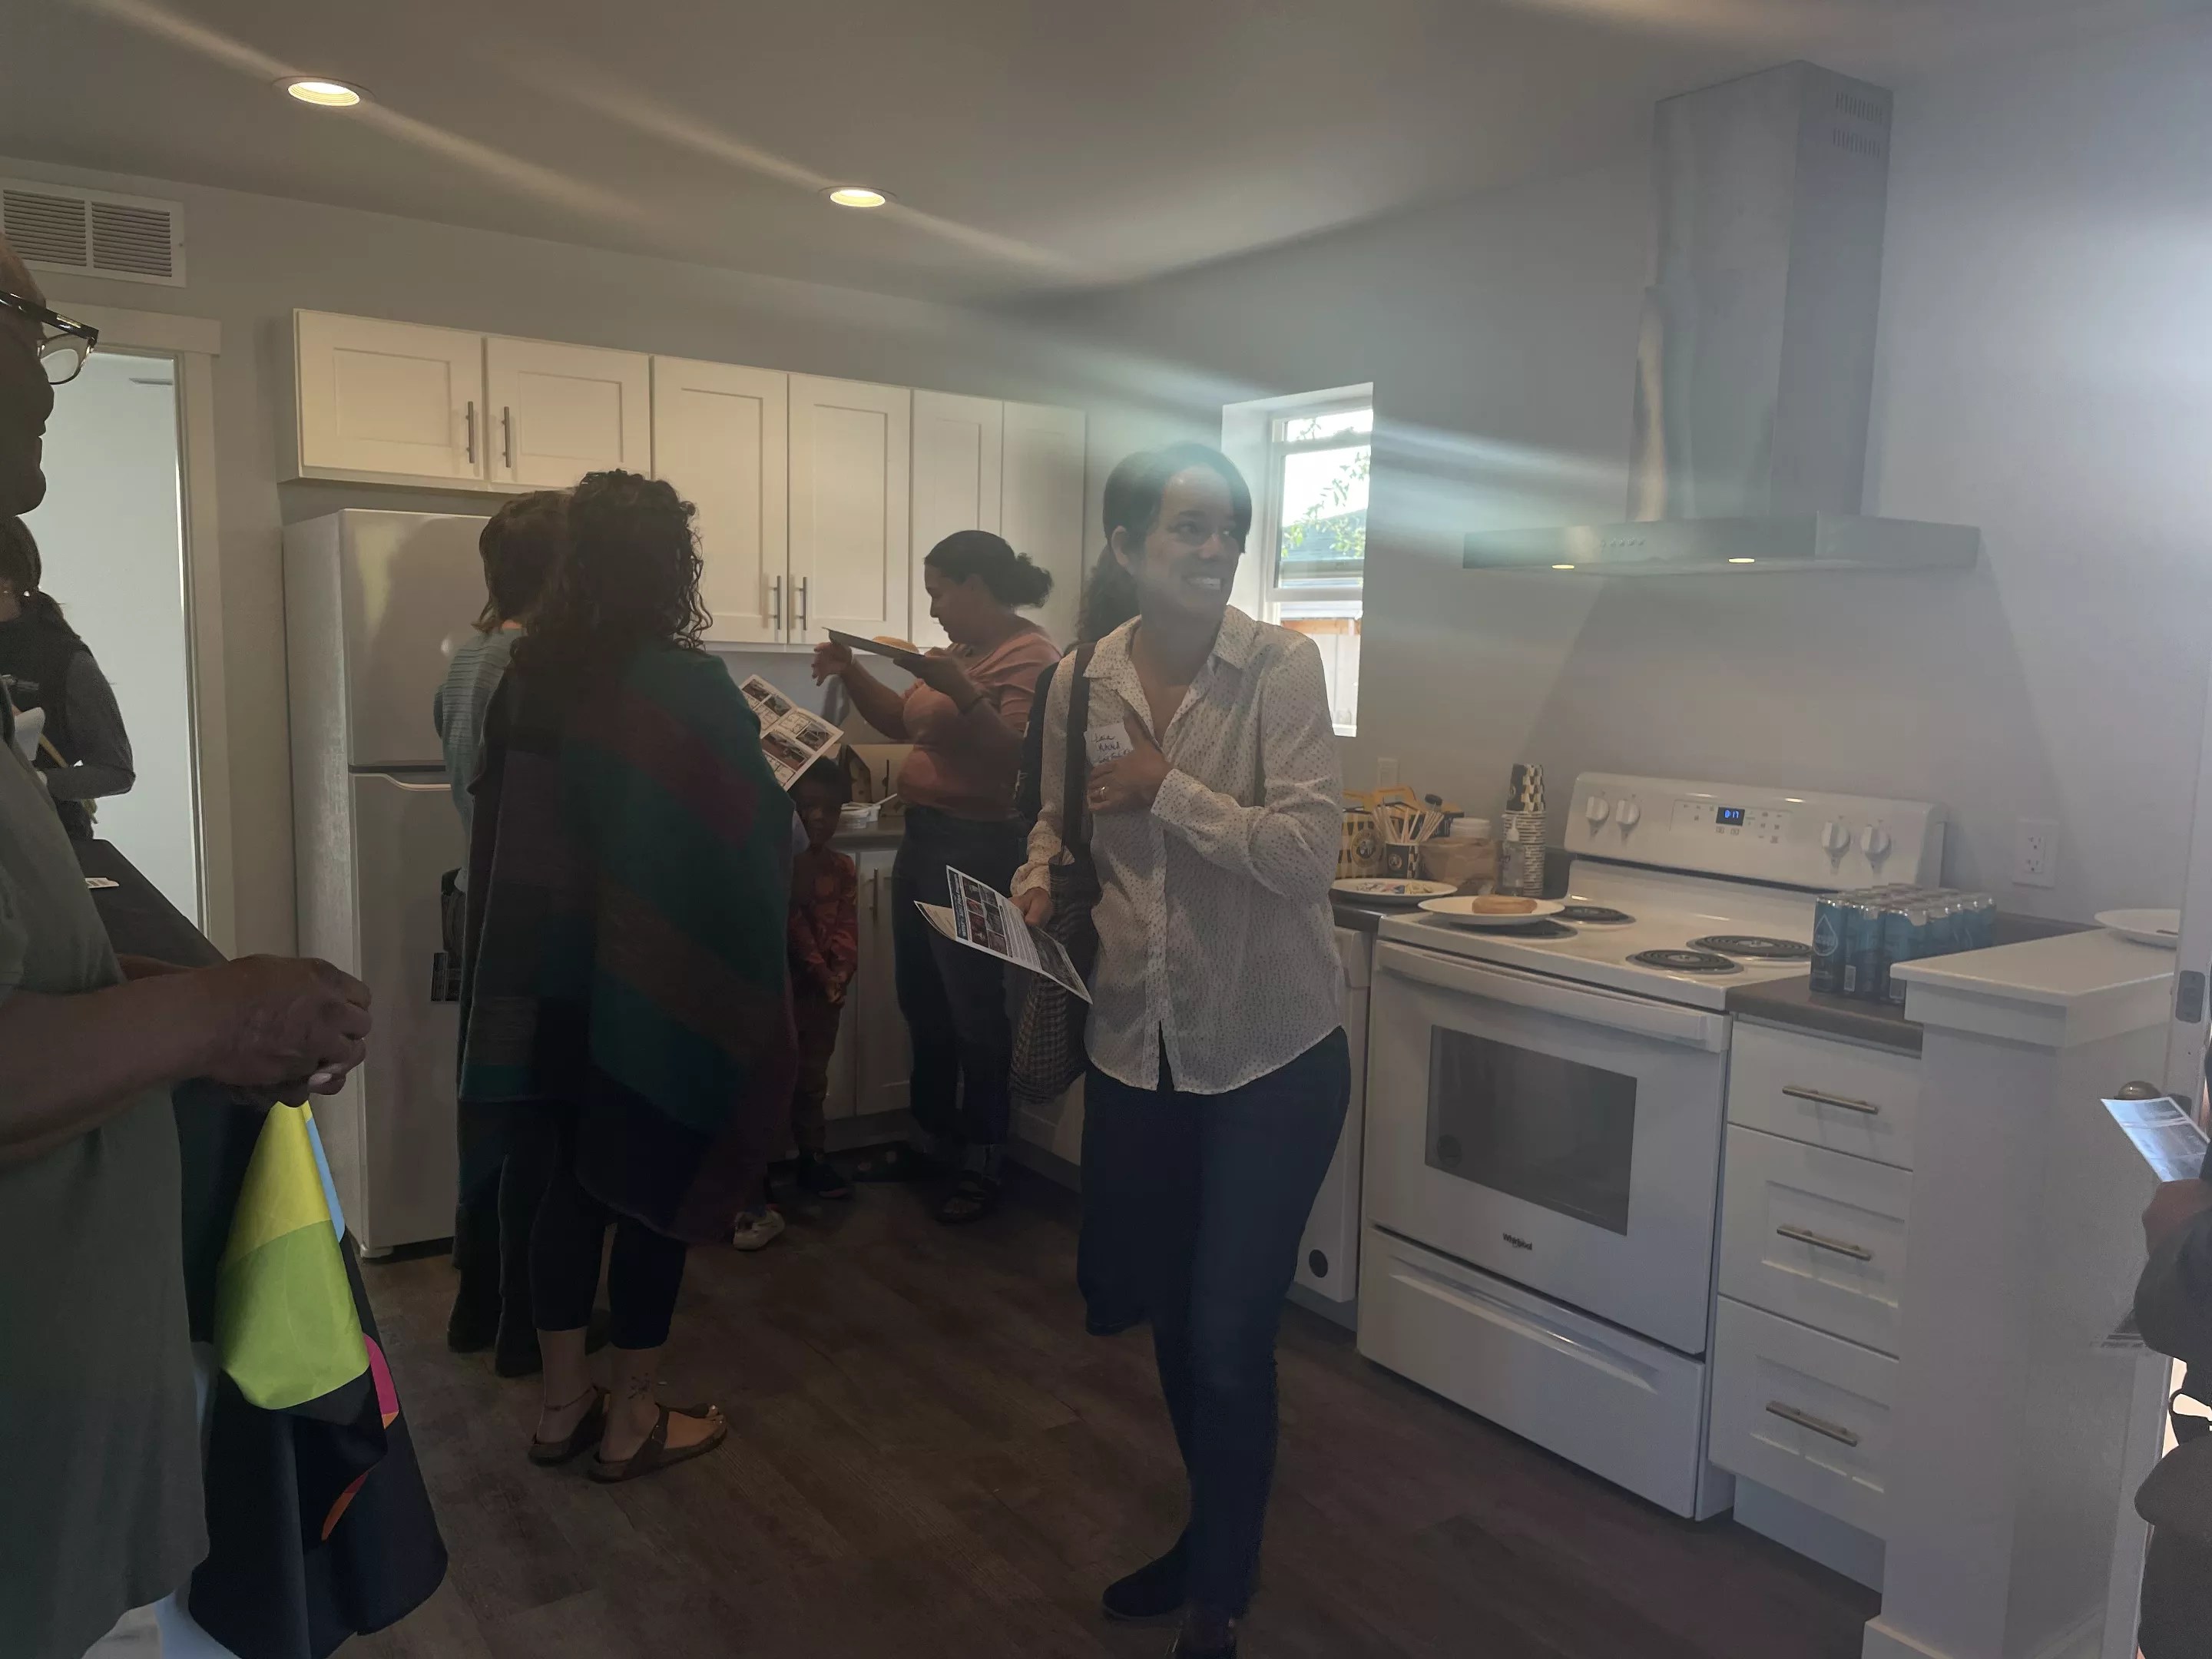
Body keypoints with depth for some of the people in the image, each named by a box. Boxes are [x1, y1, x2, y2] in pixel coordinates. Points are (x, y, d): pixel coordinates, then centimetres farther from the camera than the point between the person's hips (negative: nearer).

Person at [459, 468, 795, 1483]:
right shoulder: (688, 689, -18)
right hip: (667, 989, -6)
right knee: (656, 1191, 8)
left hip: (553, 982, 6)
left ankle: (561, 1405, 29)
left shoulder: (529, 676, 2)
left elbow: (499, 826, 9)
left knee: (573, 1182, 17)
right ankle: (630, 1423, 20)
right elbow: (754, 841, -14)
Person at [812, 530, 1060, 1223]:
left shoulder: (1029, 656, -13)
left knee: (973, 1012, -1)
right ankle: (934, 1136, 32)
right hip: (923, 840, 10)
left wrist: (961, 692, -34)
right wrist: (851, 672, 12)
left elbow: (1018, 758, -24)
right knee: (923, 1003, 17)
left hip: (977, 851, -10)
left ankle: (982, 1166, 12)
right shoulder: (963, 651, 14)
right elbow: (904, 722, 23)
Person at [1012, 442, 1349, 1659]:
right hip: (1137, 1046, 5)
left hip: (1270, 1054, -4)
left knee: (1229, 1336, 3)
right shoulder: (1081, 683, -2)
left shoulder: (1281, 667, -13)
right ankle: (1218, 1536, 45)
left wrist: (1169, 790, -22)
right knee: (1172, 1317, 20)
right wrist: (1040, 877, -7)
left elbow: (1307, 853, -20)